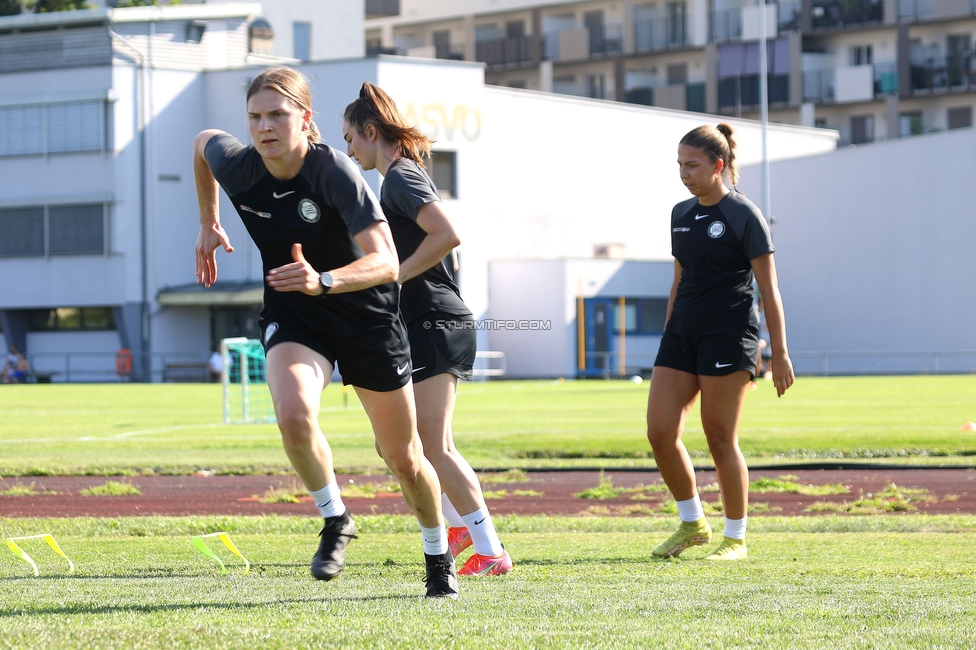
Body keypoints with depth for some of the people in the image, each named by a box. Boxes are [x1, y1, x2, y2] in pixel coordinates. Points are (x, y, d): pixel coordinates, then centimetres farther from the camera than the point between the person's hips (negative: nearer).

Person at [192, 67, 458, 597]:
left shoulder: (334, 172, -27)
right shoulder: (235, 166, -14)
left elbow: (386, 262, -34)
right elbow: (203, 140, 12)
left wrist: (325, 281, -51)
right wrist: (209, 225, 18)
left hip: (365, 314, -2)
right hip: (292, 316, 2)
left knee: (402, 457, 9)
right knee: (293, 416, -30)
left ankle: (439, 558, 36)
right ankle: (335, 520, -3)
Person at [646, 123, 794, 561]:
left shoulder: (743, 215, -7)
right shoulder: (682, 214, 12)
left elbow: (769, 288, -6)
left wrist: (779, 353, -9)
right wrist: (669, 339, 21)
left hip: (729, 334, -7)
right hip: (682, 333, 7)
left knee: (720, 438, -4)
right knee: (660, 431, -2)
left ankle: (736, 538, 8)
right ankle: (692, 524, 15)